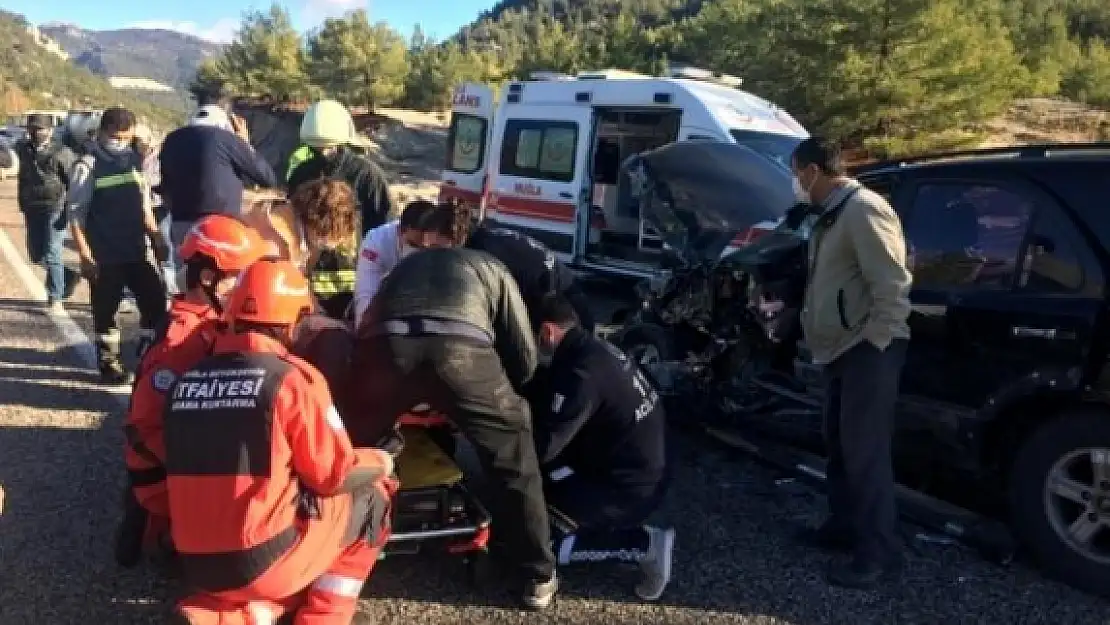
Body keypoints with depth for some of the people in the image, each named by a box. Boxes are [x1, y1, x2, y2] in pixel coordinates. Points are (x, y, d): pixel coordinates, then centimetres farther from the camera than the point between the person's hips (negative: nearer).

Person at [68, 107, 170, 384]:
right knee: (106, 310, 5)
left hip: (136, 251, 5)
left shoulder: (134, 160, 9)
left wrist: (156, 237, 13)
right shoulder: (88, 166, -9)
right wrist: (85, 254, -15)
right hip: (104, 255, -5)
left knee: (155, 300, 5)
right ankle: (109, 362, 18)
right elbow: (75, 214, -10)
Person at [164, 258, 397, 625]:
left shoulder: (185, 381, 6)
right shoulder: (292, 378, -11)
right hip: (266, 559, -6)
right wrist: (379, 462, 14)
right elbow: (335, 476, -7)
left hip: (198, 567, 6)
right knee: (374, 496, 13)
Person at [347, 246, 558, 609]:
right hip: (462, 345, -2)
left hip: (383, 345, 2)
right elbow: (524, 356, 29)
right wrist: (497, 395, 47)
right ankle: (539, 578, 26)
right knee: (515, 465, 19)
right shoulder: (492, 269, 36)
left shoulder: (407, 265, 44)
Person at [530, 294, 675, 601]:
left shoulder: (581, 372, -26)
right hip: (641, 468, 9)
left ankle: (645, 544, -5)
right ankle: (602, 523, 14)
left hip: (631, 486, -9)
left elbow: (543, 446, -20)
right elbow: (549, 410, 16)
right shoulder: (595, 348, 4)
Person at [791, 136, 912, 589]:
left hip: (868, 350, -10)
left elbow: (893, 288, -22)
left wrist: (874, 345, -19)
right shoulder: (834, 213, 15)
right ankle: (844, 527, 30)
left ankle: (878, 553, 2)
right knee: (839, 443, 17)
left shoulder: (864, 209, -17)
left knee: (865, 451, -7)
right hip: (844, 349, 10)